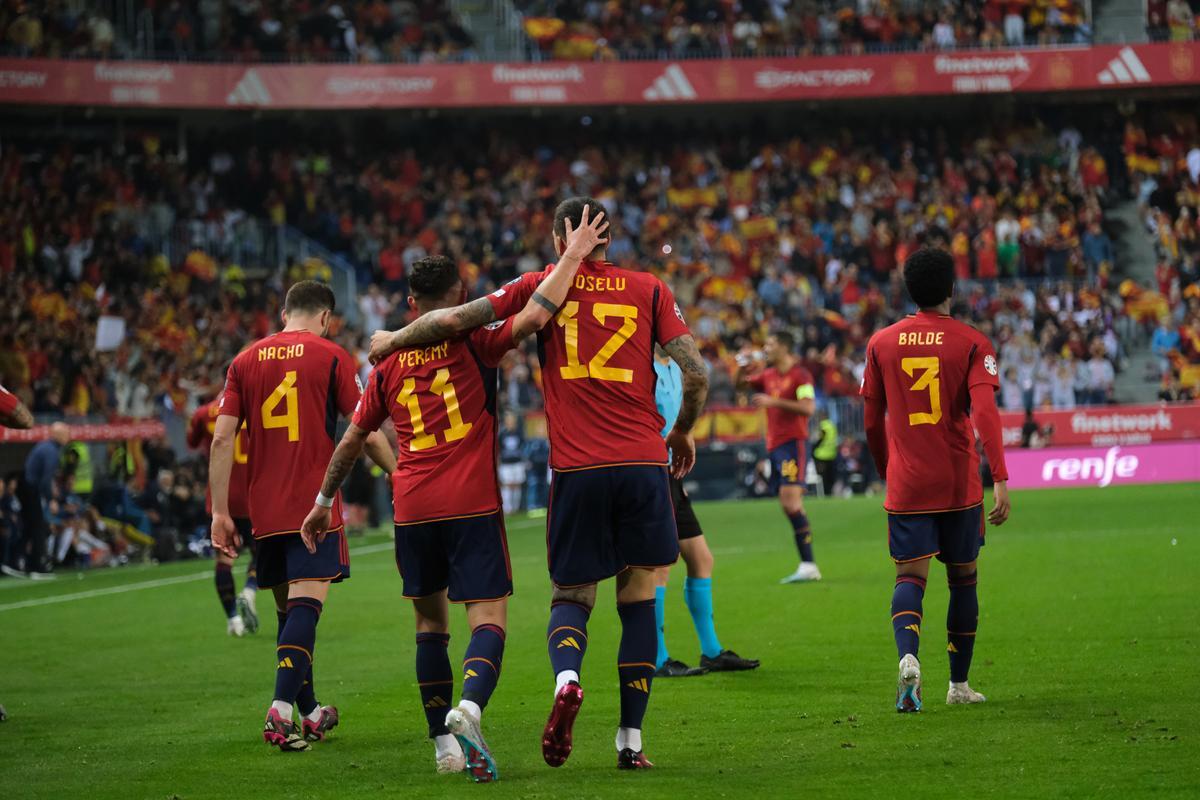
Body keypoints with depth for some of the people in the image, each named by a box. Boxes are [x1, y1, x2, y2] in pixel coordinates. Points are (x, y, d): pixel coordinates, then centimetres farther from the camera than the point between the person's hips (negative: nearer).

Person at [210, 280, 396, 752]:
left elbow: (222, 439, 4)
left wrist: (220, 512, 5)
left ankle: (310, 713, 25)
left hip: (265, 510, 5)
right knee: (305, 606, -10)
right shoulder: (331, 357, -1)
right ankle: (281, 710, -26)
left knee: (288, 609, 14)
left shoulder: (245, 362, 10)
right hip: (315, 504, -4)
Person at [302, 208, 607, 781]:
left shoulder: (388, 362, 12)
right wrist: (573, 255, -9)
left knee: (430, 621, 16)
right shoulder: (473, 343, 0)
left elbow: (352, 439, 18)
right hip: (472, 503, -4)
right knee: (489, 620, -7)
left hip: (412, 510, 4)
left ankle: (444, 742, 11)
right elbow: (533, 317, -17)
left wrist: (324, 501, 28)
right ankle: (468, 707, -35)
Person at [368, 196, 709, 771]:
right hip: (642, 465, 0)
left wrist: (393, 339, 18)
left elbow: (455, 320, 1)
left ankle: (565, 680, -21)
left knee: (572, 596, 11)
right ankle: (631, 740, 4)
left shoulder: (542, 287, 6)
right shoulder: (648, 290, 8)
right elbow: (695, 373, 3)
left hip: (575, 470, 0)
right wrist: (682, 433, 21)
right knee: (638, 600, 9)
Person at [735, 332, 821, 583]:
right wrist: (742, 366, 7)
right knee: (789, 505, 7)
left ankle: (808, 565, -20)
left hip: (793, 443, -8)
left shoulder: (800, 375, -8)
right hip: (774, 446, 8)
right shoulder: (768, 375, 15)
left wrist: (773, 401, -20)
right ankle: (807, 567, 10)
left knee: (791, 501, -18)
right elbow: (739, 383, 28)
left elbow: (808, 408, -19)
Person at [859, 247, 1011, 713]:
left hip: (905, 484, 1)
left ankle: (908, 657, -32)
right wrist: (1000, 481, -19)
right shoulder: (971, 343, -4)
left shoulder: (881, 343, 4)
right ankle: (959, 684, 20)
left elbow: (872, 421, 11)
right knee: (963, 578, 13)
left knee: (911, 576, -3)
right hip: (960, 485, -1)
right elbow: (985, 414, -16)